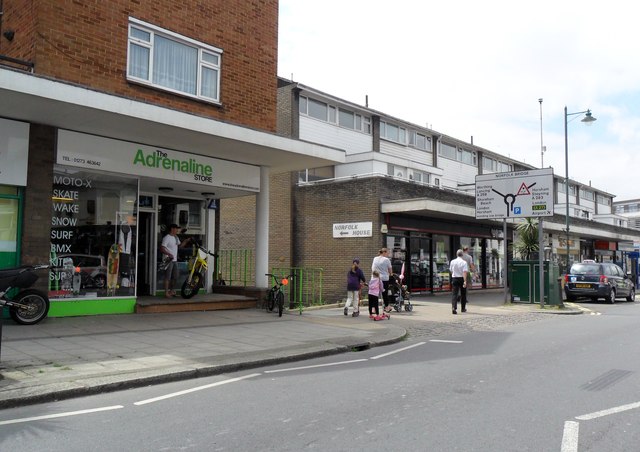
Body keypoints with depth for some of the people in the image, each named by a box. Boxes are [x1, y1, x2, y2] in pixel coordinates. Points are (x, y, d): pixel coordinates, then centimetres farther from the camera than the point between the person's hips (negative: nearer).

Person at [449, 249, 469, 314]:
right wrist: (465, 281, -23)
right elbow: (465, 272, -19)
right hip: (461, 278, -2)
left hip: (454, 278, 2)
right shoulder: (464, 262, -9)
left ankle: (454, 307, -22)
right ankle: (463, 308, 26)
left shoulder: (452, 262, 3)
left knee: (454, 294, -2)